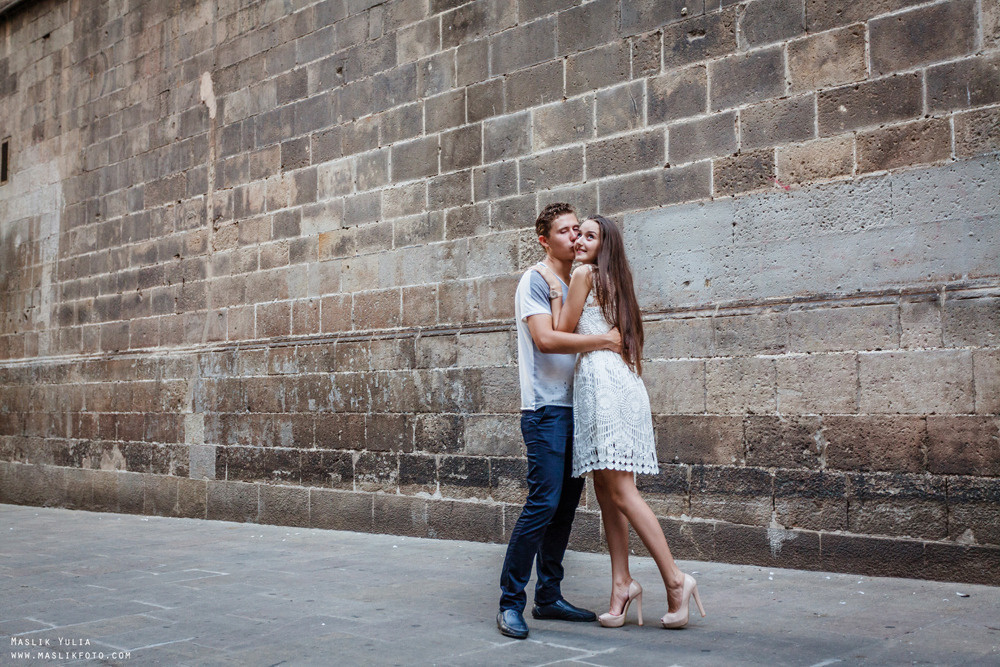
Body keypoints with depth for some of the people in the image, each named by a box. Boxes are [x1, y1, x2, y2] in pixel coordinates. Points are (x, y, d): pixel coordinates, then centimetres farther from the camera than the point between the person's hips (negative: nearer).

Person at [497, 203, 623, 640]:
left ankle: (548, 597, 19)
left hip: (573, 408, 8)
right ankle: (510, 603, -3)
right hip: (545, 410, -8)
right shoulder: (535, 280, -4)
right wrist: (602, 340, -12)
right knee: (543, 503, -12)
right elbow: (545, 339, -17)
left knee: (566, 505, 9)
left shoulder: (576, 283, 20)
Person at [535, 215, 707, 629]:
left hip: (602, 381, -10)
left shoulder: (585, 274, -3)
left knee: (620, 491, -11)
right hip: (614, 381, 10)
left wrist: (554, 288, 6)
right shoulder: (612, 281, 23)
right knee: (606, 491, 8)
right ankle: (622, 583, 9)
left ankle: (676, 580, -9)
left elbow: (562, 332, -1)